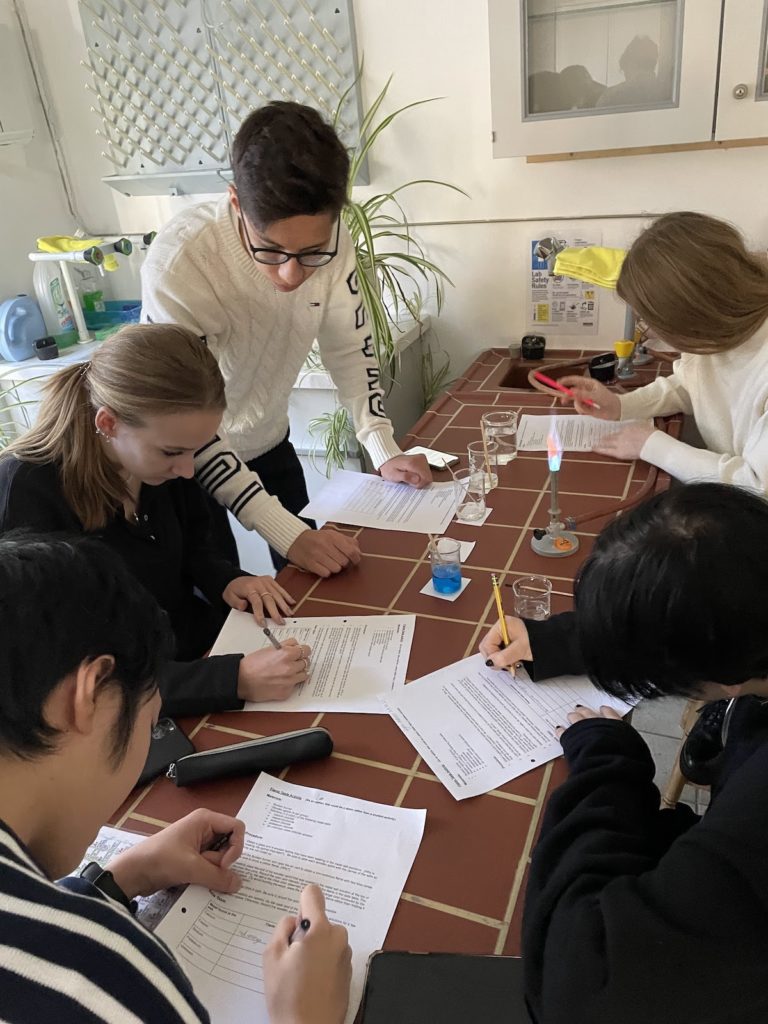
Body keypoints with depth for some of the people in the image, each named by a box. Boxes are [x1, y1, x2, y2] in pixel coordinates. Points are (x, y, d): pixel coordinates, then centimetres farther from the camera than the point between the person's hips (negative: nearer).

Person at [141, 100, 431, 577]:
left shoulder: (327, 240, -20)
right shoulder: (177, 266, -34)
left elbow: (350, 347, -5)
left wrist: (385, 451, -13)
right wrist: (286, 533, -34)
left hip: (268, 442, 5)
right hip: (186, 459, -4)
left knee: (313, 580, 16)